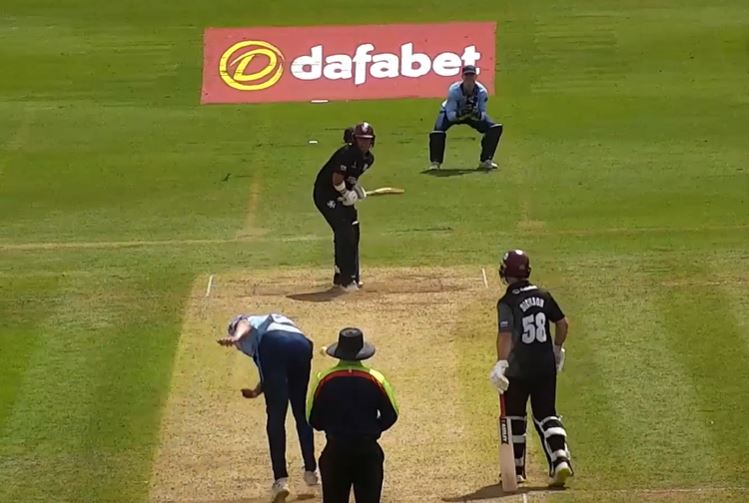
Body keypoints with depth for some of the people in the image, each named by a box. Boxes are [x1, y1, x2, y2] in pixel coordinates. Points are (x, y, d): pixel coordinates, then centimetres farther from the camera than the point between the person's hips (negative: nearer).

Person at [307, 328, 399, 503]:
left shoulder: (324, 379, -8)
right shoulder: (376, 380, -7)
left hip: (335, 451, 0)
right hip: (368, 451, 0)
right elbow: (391, 415, 0)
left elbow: (313, 418, -1)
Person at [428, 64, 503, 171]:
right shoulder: (454, 90, -33)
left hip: (473, 115, 3)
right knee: (438, 131, -31)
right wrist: (460, 114, -52)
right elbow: (450, 115, -31)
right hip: (452, 114, -3)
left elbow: (483, 115, -21)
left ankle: (485, 161, 3)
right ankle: (435, 162, -7)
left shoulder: (482, 92, -26)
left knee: (495, 128, -13)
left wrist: (478, 114, -45)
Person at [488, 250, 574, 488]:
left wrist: (501, 364, -33)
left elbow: (505, 334, -25)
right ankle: (561, 459, -11)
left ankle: (516, 470, 19)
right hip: (546, 367, 4)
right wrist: (557, 349, 24)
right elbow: (562, 324, 10)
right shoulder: (543, 296, 3)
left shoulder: (507, 302, -13)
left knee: (514, 417, 12)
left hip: (518, 370, -4)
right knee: (546, 415, 9)